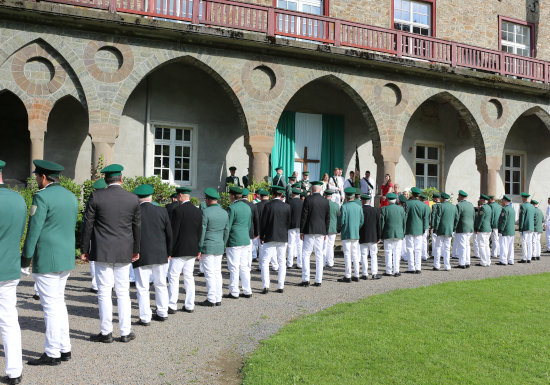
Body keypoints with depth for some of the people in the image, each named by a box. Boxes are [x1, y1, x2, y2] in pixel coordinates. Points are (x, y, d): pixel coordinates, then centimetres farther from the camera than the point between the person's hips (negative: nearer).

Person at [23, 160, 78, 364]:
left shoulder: (42, 196, -13)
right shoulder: (71, 196, 11)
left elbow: (33, 229, -15)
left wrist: (26, 257, -7)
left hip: (46, 259, -8)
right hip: (66, 258, 8)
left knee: (51, 305, -1)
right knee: (58, 303, 16)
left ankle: (52, 354, 7)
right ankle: (64, 349, 22)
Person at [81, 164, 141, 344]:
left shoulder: (96, 197, -6)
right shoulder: (133, 199, 1)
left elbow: (88, 225, -3)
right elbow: (137, 227, 8)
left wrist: (84, 250, 6)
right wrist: (136, 250, 20)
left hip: (102, 252, -2)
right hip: (124, 253, 2)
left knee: (104, 292, 4)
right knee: (123, 292, 9)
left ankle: (106, 332, 9)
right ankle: (125, 332, 13)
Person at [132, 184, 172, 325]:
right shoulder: (161, 211, 0)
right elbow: (169, 234, 5)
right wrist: (168, 253, 16)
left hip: (141, 256, -3)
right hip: (160, 255, 3)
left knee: (143, 288, 3)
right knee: (161, 284, 16)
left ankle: (145, 318, 5)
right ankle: (162, 313, 24)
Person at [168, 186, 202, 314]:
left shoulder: (178, 210, -14)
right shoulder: (198, 211, 6)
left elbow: (174, 232, -14)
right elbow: (200, 232, 10)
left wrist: (169, 249, -7)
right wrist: (198, 249, 16)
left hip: (179, 250, -6)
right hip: (192, 250, 7)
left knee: (173, 277, 1)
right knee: (189, 277, 12)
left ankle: (172, 306, 3)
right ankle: (189, 306, 15)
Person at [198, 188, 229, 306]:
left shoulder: (205, 212, -13)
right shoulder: (225, 213, 7)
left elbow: (202, 231, -12)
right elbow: (226, 231, 11)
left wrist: (199, 249, -6)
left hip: (208, 247, -6)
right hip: (219, 247, 6)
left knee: (209, 274, -1)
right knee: (217, 272, 10)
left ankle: (211, 299, 3)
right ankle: (218, 299, 14)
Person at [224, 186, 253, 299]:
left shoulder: (232, 208, -13)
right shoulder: (247, 207, 11)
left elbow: (227, 228, -13)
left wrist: (223, 243, -8)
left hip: (234, 242, -7)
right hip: (246, 241, 7)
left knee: (234, 268, -1)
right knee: (244, 266, 12)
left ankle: (234, 292, 5)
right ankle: (247, 291, 15)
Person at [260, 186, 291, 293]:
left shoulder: (268, 206, -10)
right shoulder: (287, 207, 0)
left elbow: (263, 222, -6)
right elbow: (289, 223, 6)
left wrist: (261, 236, 5)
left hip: (270, 237, -3)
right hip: (283, 238, 3)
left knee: (265, 261, 2)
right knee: (282, 262, 11)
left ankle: (266, 286, -8)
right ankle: (281, 286, 11)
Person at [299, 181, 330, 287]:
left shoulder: (308, 199, -7)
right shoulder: (325, 201, 6)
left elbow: (304, 216, -8)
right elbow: (328, 218, 9)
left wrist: (301, 231, -2)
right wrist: (325, 232, 16)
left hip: (309, 231, -4)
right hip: (321, 231, 4)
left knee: (305, 254, 2)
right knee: (319, 255, 7)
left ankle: (305, 279, -3)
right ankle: (318, 280, 8)